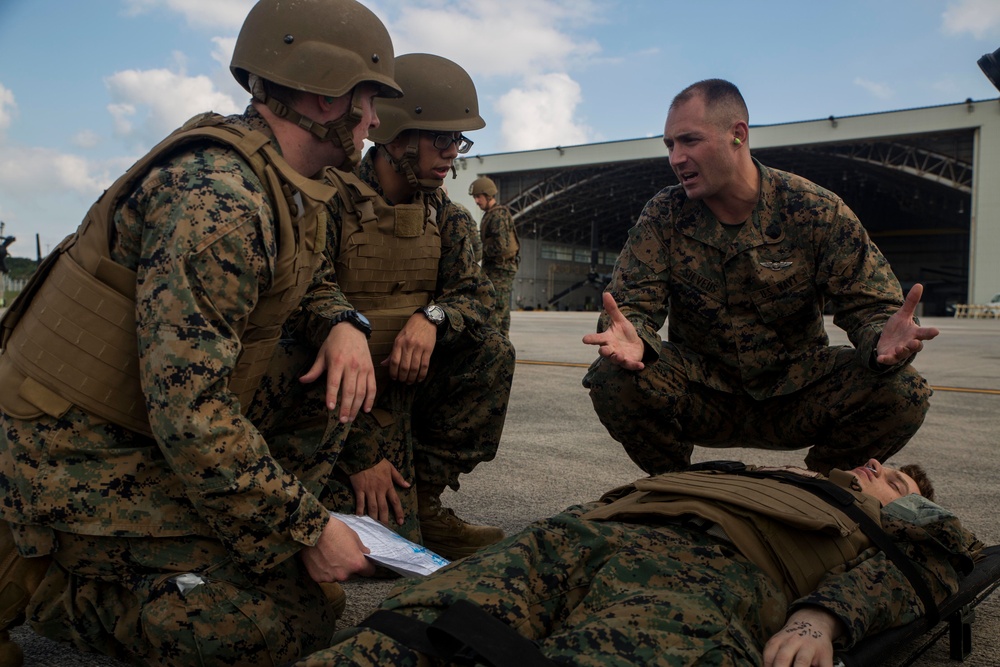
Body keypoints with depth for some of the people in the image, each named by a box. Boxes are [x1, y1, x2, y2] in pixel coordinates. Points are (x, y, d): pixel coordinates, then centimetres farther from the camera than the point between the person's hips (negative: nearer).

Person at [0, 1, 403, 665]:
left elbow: (307, 282, 21)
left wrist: (341, 326, -4)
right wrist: (306, 531, -22)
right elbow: (187, 405, -31)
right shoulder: (217, 197, -27)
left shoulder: (283, 181, 4)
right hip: (81, 454, -9)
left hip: (153, 411, 9)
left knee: (333, 378, 3)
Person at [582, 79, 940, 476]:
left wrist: (883, 342, -36)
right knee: (613, 380, -28)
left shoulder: (818, 212, -10)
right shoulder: (663, 216, -7)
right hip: (701, 394, 0)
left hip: (794, 392, 0)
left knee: (903, 392, -25)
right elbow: (635, 302, -12)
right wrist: (631, 338, -39)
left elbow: (869, 306, -10)